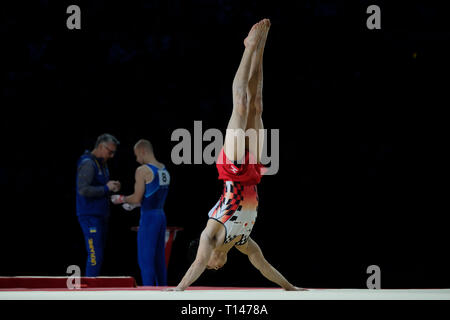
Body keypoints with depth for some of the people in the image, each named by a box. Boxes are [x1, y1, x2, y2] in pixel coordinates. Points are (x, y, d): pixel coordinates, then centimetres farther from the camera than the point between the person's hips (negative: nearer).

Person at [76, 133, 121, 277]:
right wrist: (106, 188, -19)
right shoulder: (88, 164, -14)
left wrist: (112, 187, 6)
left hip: (101, 216, 10)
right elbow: (83, 189, -24)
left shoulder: (102, 164, 16)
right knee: (95, 255, -13)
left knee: (99, 255, 10)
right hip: (90, 216, -10)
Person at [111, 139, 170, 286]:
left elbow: (137, 198, -16)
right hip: (161, 217, 8)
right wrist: (133, 204, 28)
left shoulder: (142, 170, -15)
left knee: (145, 261, -4)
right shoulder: (164, 170, 12)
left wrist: (121, 199, 4)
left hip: (148, 219, -8)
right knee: (158, 259, 14)